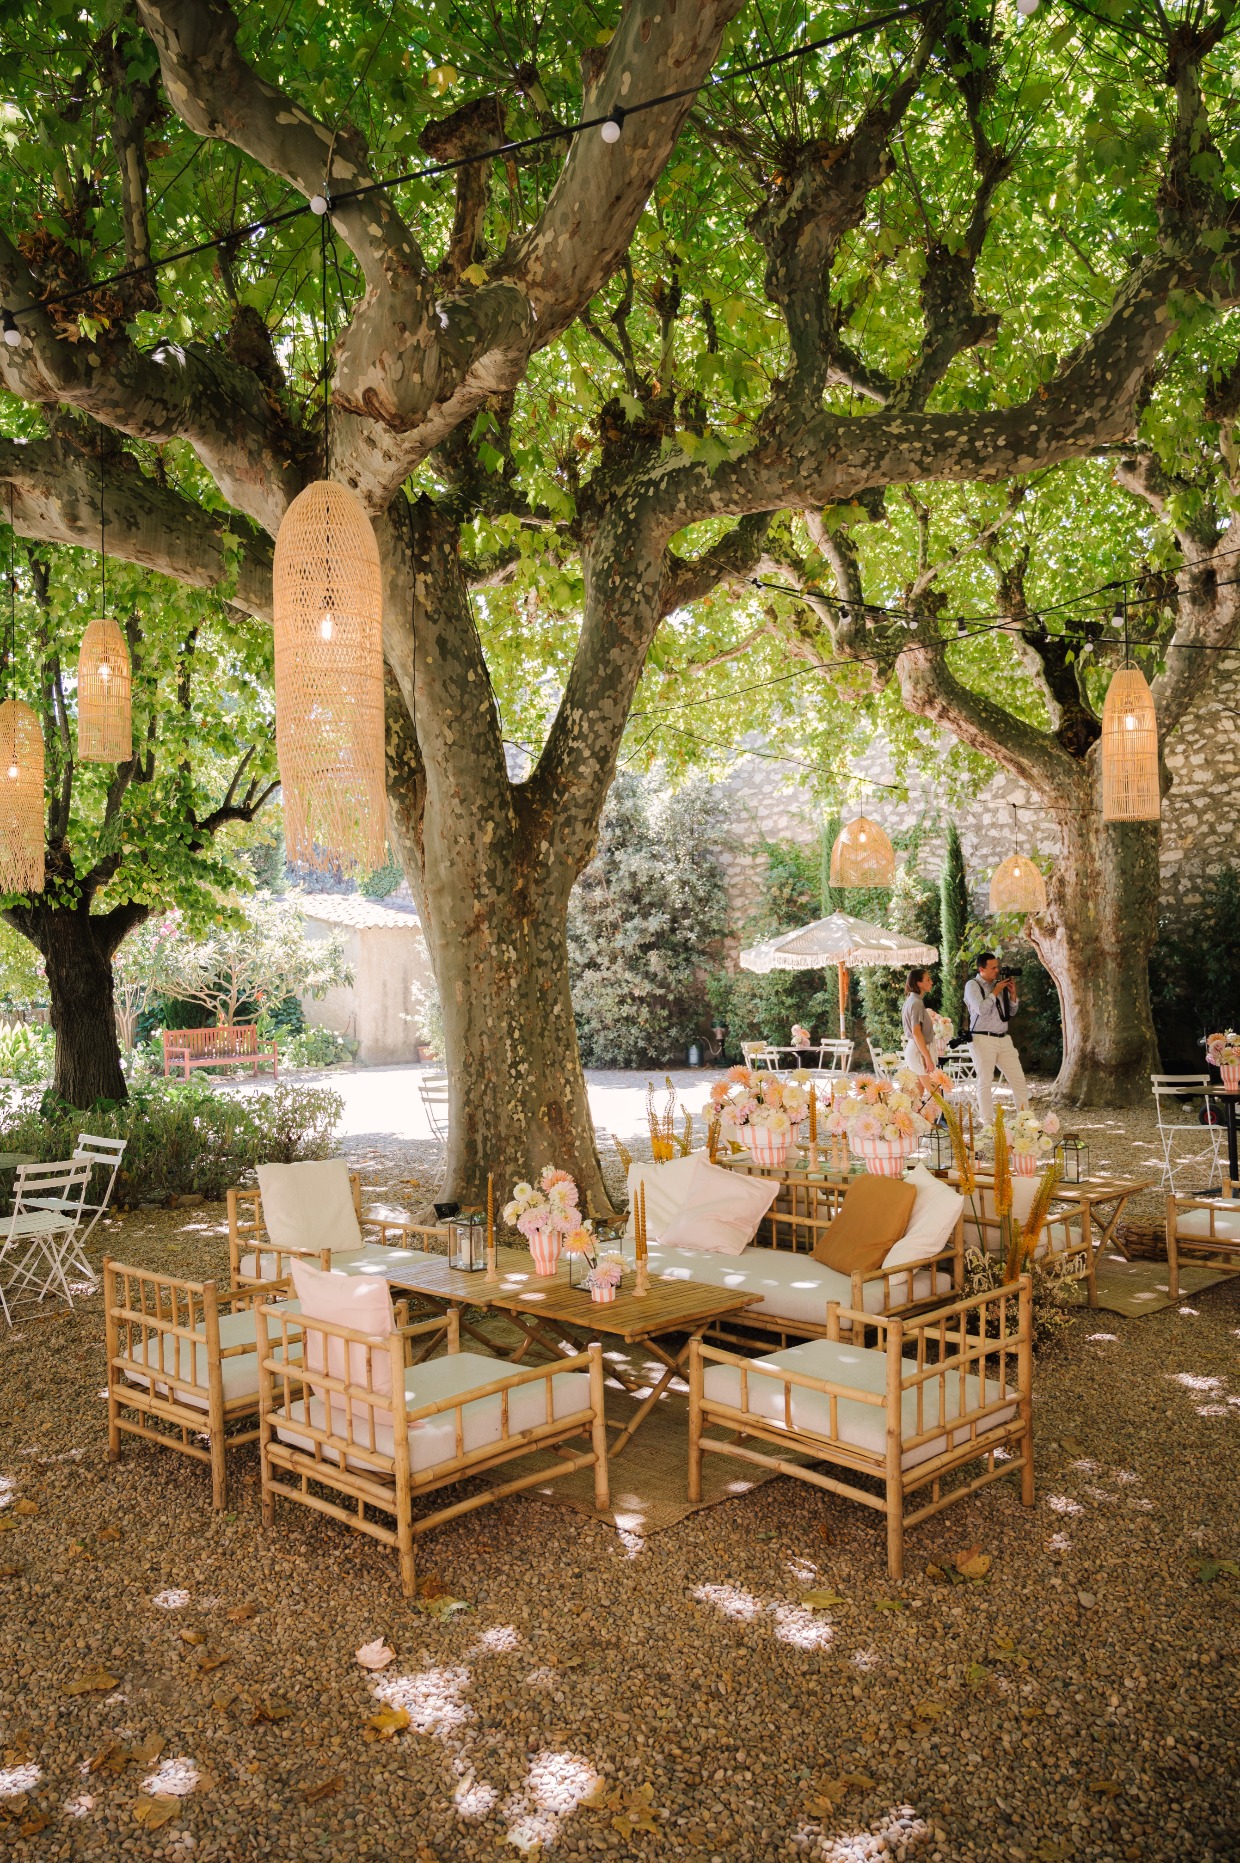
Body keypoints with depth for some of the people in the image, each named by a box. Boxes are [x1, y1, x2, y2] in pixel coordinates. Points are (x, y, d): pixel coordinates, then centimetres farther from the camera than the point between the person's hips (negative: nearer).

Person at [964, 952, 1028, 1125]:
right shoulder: (972, 985, -4)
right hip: (983, 1039, -6)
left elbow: (1012, 1012, 18)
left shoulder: (999, 984, 12)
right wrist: (995, 992, -10)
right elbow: (982, 1009, -18)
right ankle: (988, 1123, 5)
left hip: (1004, 1039, 6)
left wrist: (1012, 993, 3)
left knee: (1018, 1080, 5)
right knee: (985, 1083, 0)